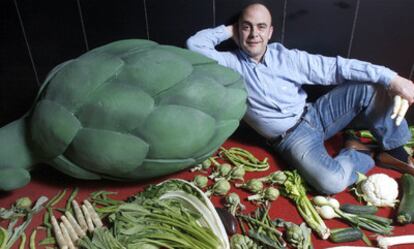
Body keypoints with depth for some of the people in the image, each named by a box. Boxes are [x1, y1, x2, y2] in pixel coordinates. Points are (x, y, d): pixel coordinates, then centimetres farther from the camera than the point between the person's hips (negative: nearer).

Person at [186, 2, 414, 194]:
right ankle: (365, 155, 1)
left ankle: (392, 149, 9)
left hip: (315, 115, 4)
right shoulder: (231, 63, -4)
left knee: (374, 86, -10)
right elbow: (195, 44, -12)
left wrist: (391, 78, -10)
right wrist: (230, 30, -3)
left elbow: (336, 68, -4)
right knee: (331, 182, -32)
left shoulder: (287, 57, 0)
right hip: (292, 138, -4)